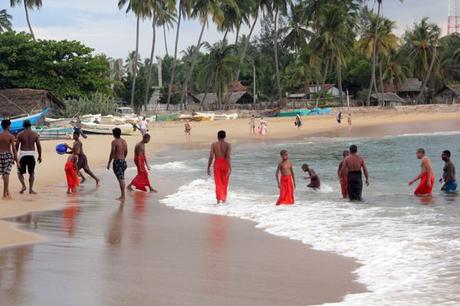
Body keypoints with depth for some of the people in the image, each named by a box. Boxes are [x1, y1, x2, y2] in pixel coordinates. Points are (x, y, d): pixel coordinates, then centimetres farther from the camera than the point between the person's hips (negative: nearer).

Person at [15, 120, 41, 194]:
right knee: (32, 173, 13)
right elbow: (38, 146, 1)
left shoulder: (20, 134, -1)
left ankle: (23, 186, -8)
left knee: (20, 172, 12)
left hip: (23, 154, -1)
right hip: (32, 154, 1)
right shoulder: (35, 134, 2)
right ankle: (31, 189, 8)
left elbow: (16, 146, -2)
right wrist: (39, 156, 10)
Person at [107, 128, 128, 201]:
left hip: (117, 161, -7)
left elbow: (112, 153, -13)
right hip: (123, 161, 7)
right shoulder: (124, 141, 9)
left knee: (120, 179, -9)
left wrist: (109, 163, -8)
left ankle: (123, 196, -11)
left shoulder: (114, 142, -12)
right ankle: (122, 195, 19)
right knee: (122, 179, 14)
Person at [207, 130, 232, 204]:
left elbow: (211, 157, -6)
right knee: (225, 183, 17)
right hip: (225, 164, 0)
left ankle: (219, 198, -15)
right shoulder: (228, 145, -6)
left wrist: (208, 167, 1)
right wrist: (230, 168, -19)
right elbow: (228, 157, -16)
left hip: (217, 164, 0)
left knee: (218, 183, 3)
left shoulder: (214, 145, -3)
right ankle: (224, 199, 28)